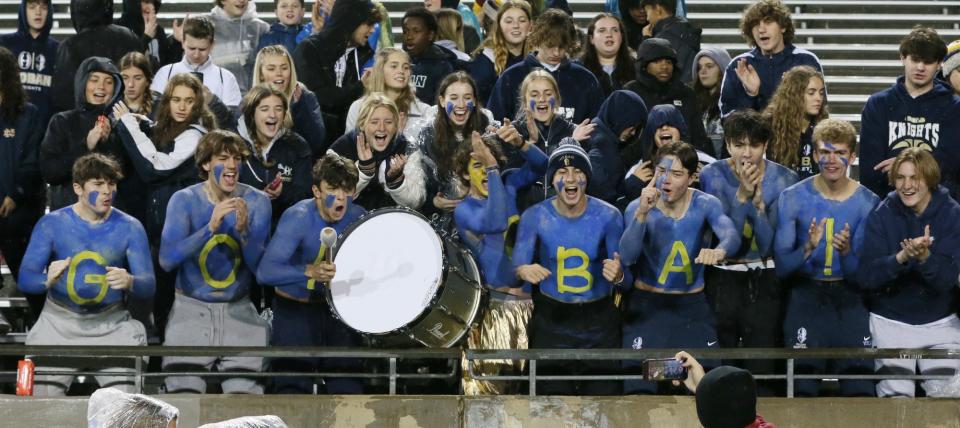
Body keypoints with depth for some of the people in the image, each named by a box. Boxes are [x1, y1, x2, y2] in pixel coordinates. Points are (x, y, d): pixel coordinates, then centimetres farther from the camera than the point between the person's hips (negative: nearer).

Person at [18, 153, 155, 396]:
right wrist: (48, 280, -30)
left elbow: (149, 285, -5)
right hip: (60, 322, 0)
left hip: (111, 323, 0)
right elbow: (24, 278, -6)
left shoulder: (129, 227, -1)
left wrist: (130, 282, -29)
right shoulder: (52, 224, -3)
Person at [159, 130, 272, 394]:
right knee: (185, 392, -12)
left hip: (238, 310, 1)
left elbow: (261, 268, -6)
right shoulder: (184, 200, -3)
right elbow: (167, 260, -16)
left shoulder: (256, 202, 0)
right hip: (191, 308, -1)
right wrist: (210, 227, -27)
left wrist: (244, 230, -23)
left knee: (244, 393, -11)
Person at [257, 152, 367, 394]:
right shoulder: (298, 218, -21)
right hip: (296, 309, -4)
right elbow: (265, 272, -32)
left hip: (338, 307, 4)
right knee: (293, 387, -7)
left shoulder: (357, 217, -6)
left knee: (348, 388, 1)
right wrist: (310, 272, -46)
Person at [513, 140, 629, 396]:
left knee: (603, 398, 2)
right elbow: (517, 266, -8)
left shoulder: (608, 216, -7)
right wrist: (525, 271, -32)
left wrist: (618, 276, -29)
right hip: (551, 319, 0)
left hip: (599, 320, 0)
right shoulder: (534, 217, -6)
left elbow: (626, 279, -5)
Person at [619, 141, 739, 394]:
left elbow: (731, 235, -23)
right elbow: (627, 257, -25)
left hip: (693, 306, 2)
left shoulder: (705, 205, -5)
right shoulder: (637, 208, -9)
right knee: (639, 388, -10)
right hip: (647, 304, -2)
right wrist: (642, 213, -38)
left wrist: (719, 251, -47)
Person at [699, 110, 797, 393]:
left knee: (762, 367, 0)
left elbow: (771, 245, -9)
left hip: (766, 279, 0)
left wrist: (758, 201, -20)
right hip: (723, 277, 0)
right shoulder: (713, 176, -4)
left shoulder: (783, 180, -3)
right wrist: (742, 196, -23)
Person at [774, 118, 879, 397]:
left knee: (860, 389, -13)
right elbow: (781, 268, -3)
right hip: (806, 293, 0)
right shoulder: (792, 199, 0)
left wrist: (847, 252, -21)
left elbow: (861, 276, 0)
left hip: (850, 298, 1)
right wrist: (808, 248, -22)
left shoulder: (868, 203, 0)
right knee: (803, 387, -16)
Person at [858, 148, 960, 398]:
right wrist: (901, 258, -31)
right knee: (895, 398, -5)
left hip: (940, 322, 0)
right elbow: (865, 278, -14)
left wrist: (925, 258, -35)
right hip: (890, 321, 0)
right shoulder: (881, 216, -5)